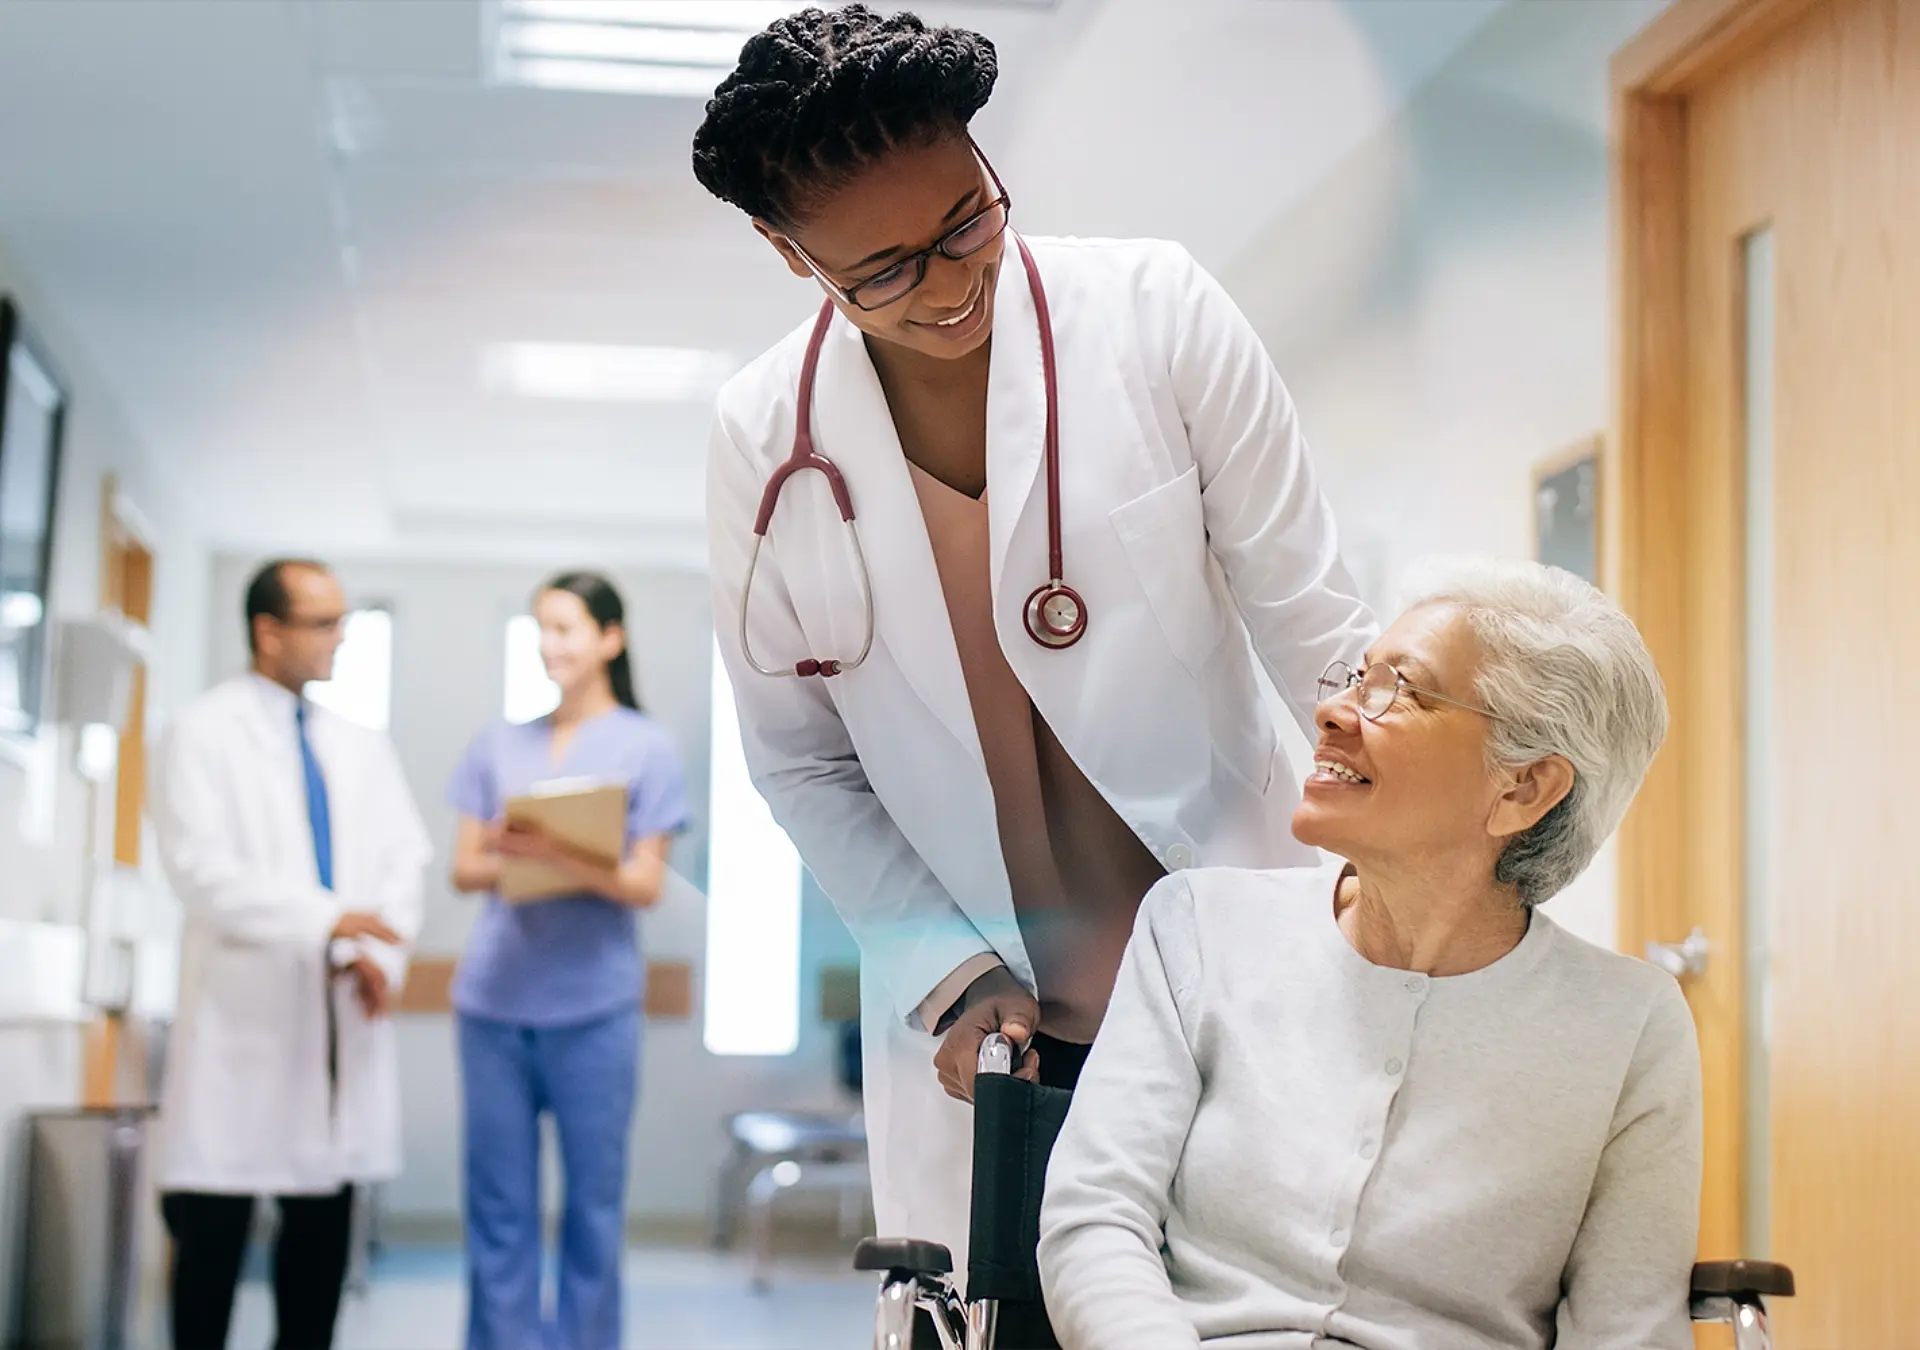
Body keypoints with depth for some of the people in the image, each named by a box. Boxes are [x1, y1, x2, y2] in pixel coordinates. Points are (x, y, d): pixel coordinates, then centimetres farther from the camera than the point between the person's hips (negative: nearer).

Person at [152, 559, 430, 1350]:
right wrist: (323, 921, -20)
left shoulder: (361, 748, 17)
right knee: (215, 1223, -2)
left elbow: (404, 859, 9)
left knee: (324, 1217, 6)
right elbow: (199, 868, -11)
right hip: (245, 1009, -5)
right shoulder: (205, 734, 0)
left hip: (340, 1012, 5)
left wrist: (377, 954, -9)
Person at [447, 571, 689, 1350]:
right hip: (492, 1002, 3)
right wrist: (509, 860, -11)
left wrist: (565, 860, -19)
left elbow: (646, 884, -2)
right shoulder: (500, 743, 12)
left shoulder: (646, 746, 2)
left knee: (593, 1204, 3)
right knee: (498, 1204, 5)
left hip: (593, 1007, -3)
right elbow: (464, 869, 11)